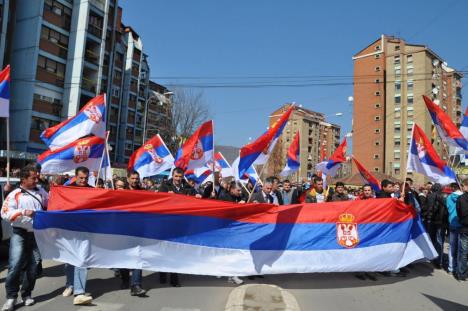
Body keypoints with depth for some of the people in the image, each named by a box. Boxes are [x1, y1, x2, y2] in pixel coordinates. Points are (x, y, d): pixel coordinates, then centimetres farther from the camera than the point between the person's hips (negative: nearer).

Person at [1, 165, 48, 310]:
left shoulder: (42, 192, 9)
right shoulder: (14, 194, -4)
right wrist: (23, 212, -25)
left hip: (38, 234, 4)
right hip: (20, 234, -4)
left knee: (33, 265, 8)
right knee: (15, 264, -11)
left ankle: (27, 294, 23)